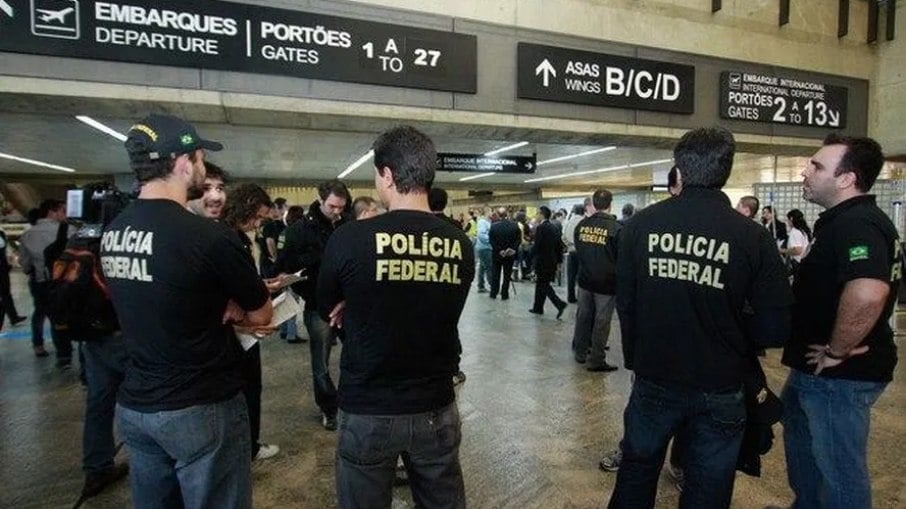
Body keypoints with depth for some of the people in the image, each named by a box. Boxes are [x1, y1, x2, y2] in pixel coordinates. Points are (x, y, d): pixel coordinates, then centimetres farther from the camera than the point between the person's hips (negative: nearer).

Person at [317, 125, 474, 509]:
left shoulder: (350, 238, -16)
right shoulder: (461, 244, -6)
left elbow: (326, 310, 1)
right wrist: (359, 309, 2)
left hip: (367, 411, -2)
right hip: (436, 409, 3)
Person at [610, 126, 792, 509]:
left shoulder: (640, 224, -10)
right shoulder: (752, 237, -14)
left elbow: (625, 302, -4)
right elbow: (777, 327, -11)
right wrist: (734, 345, 10)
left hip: (653, 380, 1)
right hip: (719, 388, -1)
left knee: (637, 471, 22)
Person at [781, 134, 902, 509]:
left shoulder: (857, 224, -23)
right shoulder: (841, 221, 10)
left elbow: (867, 293, -39)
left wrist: (836, 352, -27)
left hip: (839, 374, -10)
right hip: (816, 369, 10)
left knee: (839, 471, 7)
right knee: (803, 446, 27)